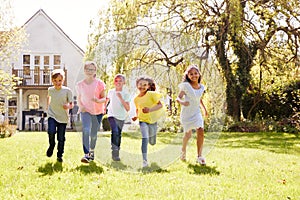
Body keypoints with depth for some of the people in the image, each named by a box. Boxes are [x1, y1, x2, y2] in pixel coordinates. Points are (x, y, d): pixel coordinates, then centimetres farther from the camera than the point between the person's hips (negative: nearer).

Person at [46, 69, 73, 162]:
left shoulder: (67, 91, -8)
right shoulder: (50, 90, 2)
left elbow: (71, 104, -5)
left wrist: (68, 106, -25)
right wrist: (48, 105, 24)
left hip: (63, 117, -1)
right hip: (52, 115, 1)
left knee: (61, 138, 2)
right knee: (51, 131, -22)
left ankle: (60, 155, 19)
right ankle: (51, 145, 7)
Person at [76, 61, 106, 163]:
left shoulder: (99, 83, -5)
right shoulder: (80, 84, 1)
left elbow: (104, 98, -3)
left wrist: (98, 101, -25)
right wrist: (80, 106, -7)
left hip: (97, 111, 0)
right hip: (86, 111, 0)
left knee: (93, 134, 9)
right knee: (86, 130, -23)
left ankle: (92, 150, 38)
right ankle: (86, 154, -27)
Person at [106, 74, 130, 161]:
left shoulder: (126, 94, -9)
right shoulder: (111, 91, -2)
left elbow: (128, 109, -18)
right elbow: (107, 99, 23)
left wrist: (121, 98, -26)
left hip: (121, 117, 1)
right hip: (112, 115, -1)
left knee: (119, 134, 12)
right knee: (115, 131, -23)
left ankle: (117, 152, 29)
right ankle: (115, 153, -23)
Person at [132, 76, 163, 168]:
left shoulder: (151, 94, -12)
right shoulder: (136, 99, 2)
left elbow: (160, 105, -17)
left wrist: (150, 109, -32)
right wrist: (137, 116, -2)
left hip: (152, 120, -1)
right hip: (143, 120, 1)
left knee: (152, 143, 14)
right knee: (145, 138, -22)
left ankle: (152, 135, 53)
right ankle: (144, 160, -18)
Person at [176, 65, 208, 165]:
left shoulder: (201, 87, 4)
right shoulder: (185, 86, -11)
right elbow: (178, 98, -16)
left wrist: (204, 109, 20)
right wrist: (182, 102, -36)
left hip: (196, 113, 3)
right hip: (186, 114, -3)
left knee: (201, 131, -16)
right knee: (188, 135, 8)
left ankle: (199, 156, -10)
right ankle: (183, 151, 39)